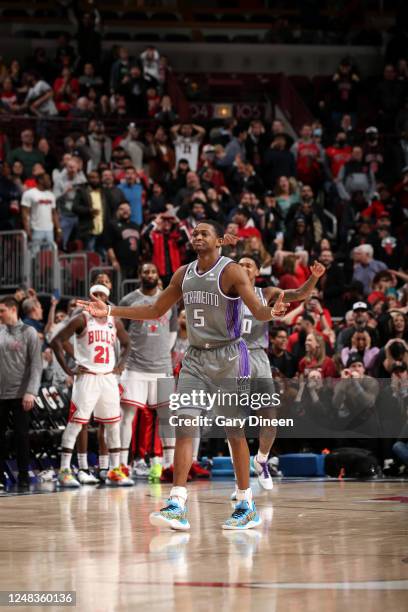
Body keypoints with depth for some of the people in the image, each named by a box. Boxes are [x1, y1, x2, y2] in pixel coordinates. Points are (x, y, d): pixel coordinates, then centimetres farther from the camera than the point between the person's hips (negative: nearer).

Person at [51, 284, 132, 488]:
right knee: (75, 422, -9)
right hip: (87, 377, -5)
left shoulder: (115, 322, 10)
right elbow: (56, 341, -7)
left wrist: (121, 363, 10)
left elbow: (126, 343, 27)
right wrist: (67, 370, -11)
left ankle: (115, 471, 16)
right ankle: (64, 471, -8)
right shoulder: (82, 320, -5)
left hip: (109, 377, 5)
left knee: (113, 424, 8)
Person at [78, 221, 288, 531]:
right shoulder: (184, 274, 9)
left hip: (228, 357, -5)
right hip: (196, 357, 5)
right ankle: (177, 505, -12)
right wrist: (109, 311, 14)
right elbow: (155, 310, 19)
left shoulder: (231, 272, -10)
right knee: (184, 425, -8)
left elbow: (258, 309, -21)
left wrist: (271, 312, -45)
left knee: (235, 431, 0)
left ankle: (247, 506, 11)